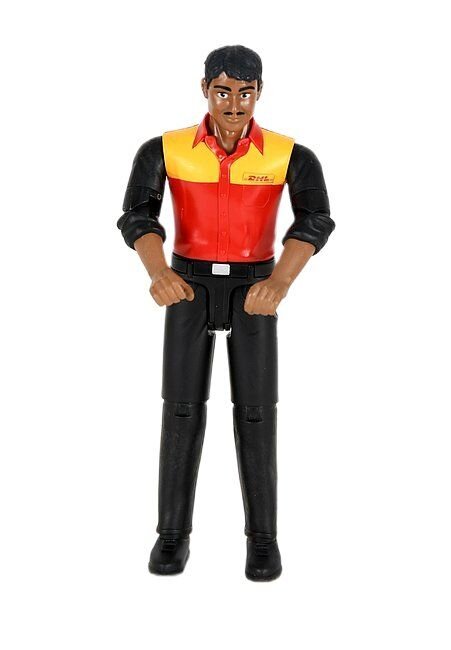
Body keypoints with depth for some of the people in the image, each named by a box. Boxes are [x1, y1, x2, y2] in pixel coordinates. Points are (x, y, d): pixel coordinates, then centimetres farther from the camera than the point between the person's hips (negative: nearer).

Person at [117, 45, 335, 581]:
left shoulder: (291, 156, -7)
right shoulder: (163, 150, -6)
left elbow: (315, 222, -22)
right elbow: (137, 217, -19)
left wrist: (279, 282, -40)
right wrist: (159, 274, -40)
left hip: (252, 290, 0)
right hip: (190, 288, 1)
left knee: (255, 412, -5)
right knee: (182, 410, -3)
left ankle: (262, 537, 7)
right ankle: (174, 535, 9)